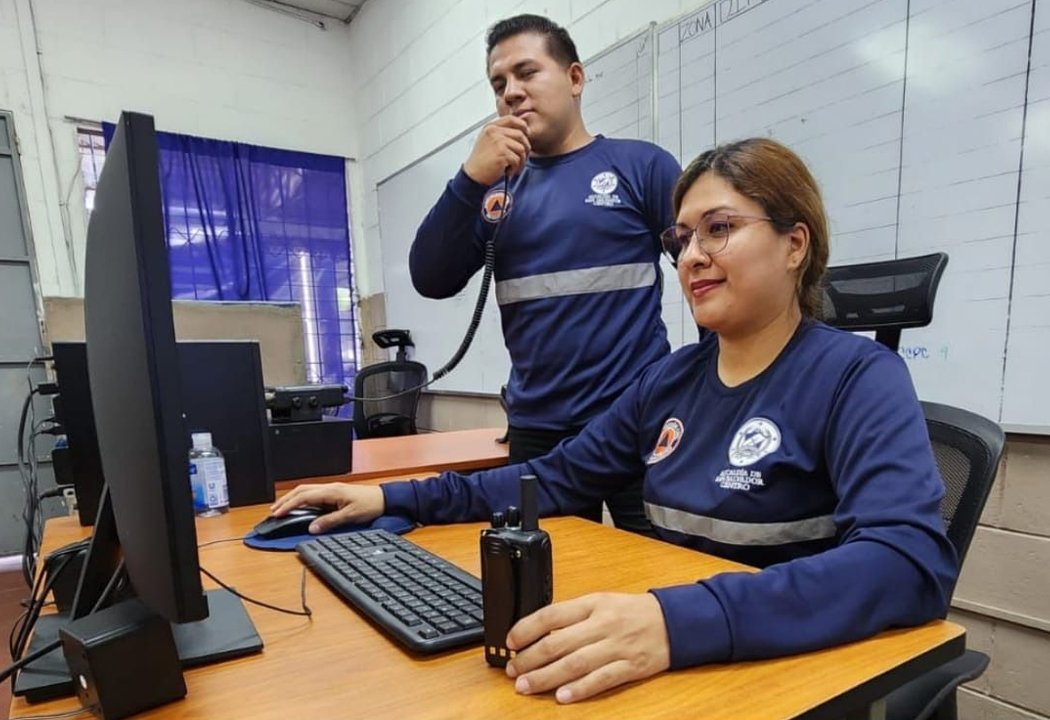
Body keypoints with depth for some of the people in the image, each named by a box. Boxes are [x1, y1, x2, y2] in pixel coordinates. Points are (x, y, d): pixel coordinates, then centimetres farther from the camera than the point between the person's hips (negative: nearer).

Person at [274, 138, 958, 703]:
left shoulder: (857, 377, -12)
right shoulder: (673, 378, 4)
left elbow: (914, 560, -27)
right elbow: (555, 480, 7)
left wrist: (678, 621, -40)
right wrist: (394, 498, 0)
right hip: (676, 666, 5)